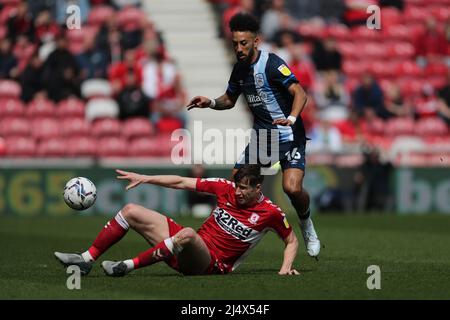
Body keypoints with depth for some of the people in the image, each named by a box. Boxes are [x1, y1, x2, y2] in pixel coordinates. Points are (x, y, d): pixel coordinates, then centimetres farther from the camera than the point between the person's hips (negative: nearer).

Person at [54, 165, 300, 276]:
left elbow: (291, 240, 6)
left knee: (188, 234, -42)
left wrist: (286, 268, -12)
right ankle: (86, 260, -3)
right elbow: (182, 182, 7)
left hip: (212, 264, -6)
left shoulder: (269, 213, -7)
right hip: (190, 248, 6)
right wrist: (144, 178, 5)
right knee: (131, 211, 0)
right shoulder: (227, 188, 4)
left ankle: (129, 266, -36)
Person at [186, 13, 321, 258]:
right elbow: (230, 99, 22)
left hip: (289, 135, -7)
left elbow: (299, 93, -26)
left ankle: (306, 224, 6)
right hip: (261, 135, 7)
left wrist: (291, 118, -43)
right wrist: (210, 103, 1)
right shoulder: (240, 68, 6)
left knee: (292, 188, -25)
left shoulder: (272, 64, -17)